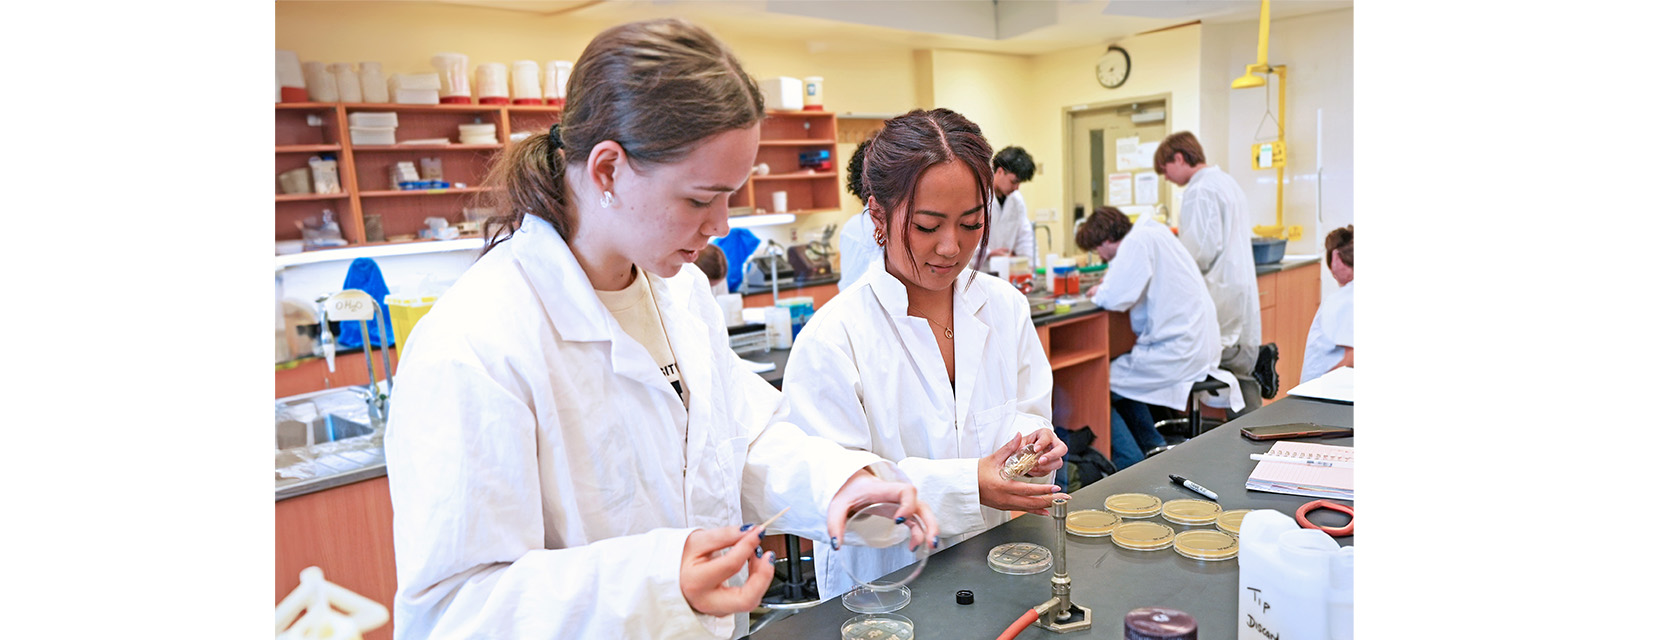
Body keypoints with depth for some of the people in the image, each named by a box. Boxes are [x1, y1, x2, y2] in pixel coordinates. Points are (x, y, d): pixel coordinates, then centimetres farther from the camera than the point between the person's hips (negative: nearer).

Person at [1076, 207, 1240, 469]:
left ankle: (1133, 468, 0)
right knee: (1122, 372, 25)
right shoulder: (1155, 233, 14)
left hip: (1179, 355, -10)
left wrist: (1098, 293, -1)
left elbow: (1115, 299, -21)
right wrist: (1110, 281, 10)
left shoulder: (1138, 240, -15)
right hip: (1201, 348, 10)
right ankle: (1155, 448, 24)